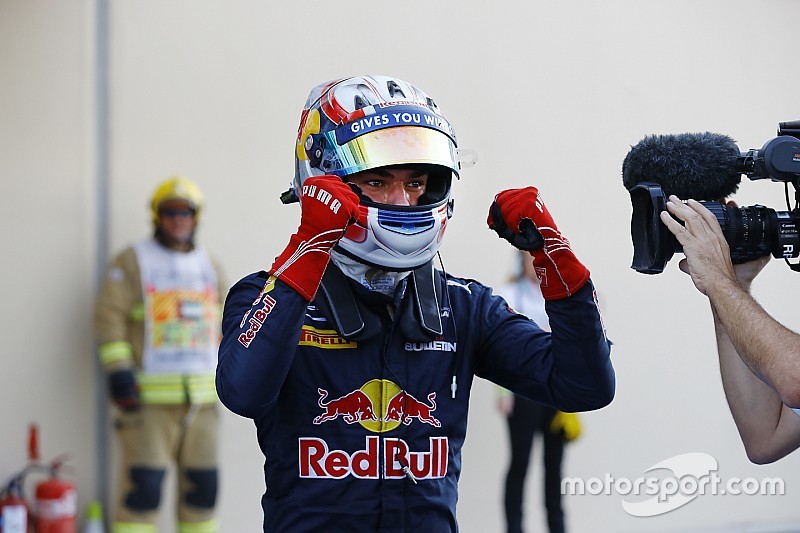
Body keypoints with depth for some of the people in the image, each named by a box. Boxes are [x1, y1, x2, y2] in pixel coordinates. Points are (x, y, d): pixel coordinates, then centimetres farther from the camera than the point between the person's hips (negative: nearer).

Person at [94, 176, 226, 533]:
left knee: (202, 486, 6)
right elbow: (109, 317, -6)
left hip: (201, 395, 5)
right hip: (149, 398, -5)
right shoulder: (132, 262, 0)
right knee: (144, 485, -12)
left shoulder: (210, 267, 16)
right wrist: (118, 370, -15)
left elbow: (223, 324, 23)